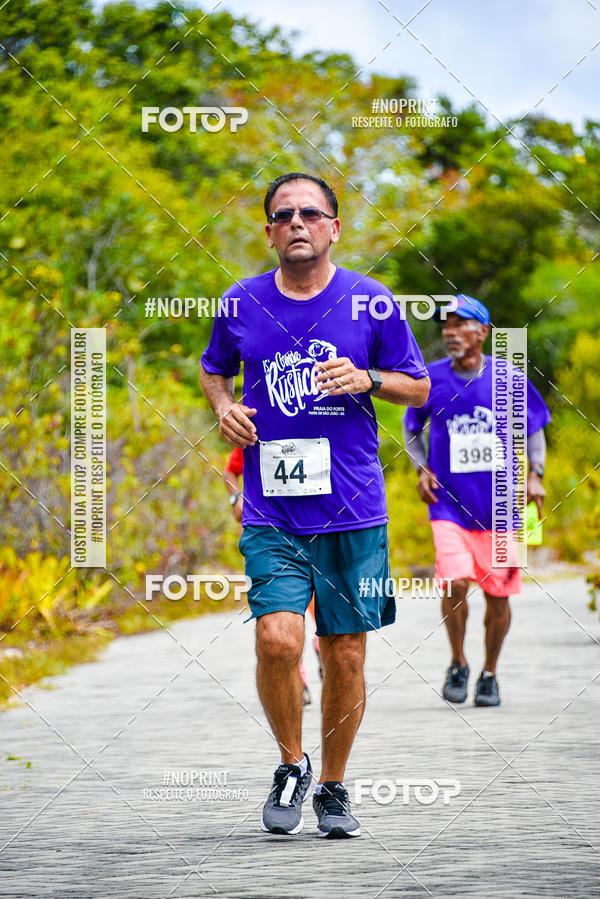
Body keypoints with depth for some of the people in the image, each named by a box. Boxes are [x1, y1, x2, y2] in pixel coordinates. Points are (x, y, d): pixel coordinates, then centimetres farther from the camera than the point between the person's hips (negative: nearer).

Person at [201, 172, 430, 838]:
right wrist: (223, 405, 2)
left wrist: (366, 379, -10)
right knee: (278, 640, -17)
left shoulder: (369, 301, 1)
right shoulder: (243, 303, 5)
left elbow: (418, 388, 9)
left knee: (345, 657, 4)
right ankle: (291, 765, 8)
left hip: (353, 512, 0)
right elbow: (213, 369, 24)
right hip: (271, 512, 0)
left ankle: (333, 787, 23)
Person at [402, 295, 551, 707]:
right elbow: (412, 430, 15)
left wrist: (535, 475, -1)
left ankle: (490, 674, 24)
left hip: (498, 505, 1)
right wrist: (422, 469, -1)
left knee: (498, 594, 4)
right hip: (450, 503, -1)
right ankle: (458, 665, 5)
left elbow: (534, 428, 11)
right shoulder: (432, 378, -1)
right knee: (455, 582, -18)